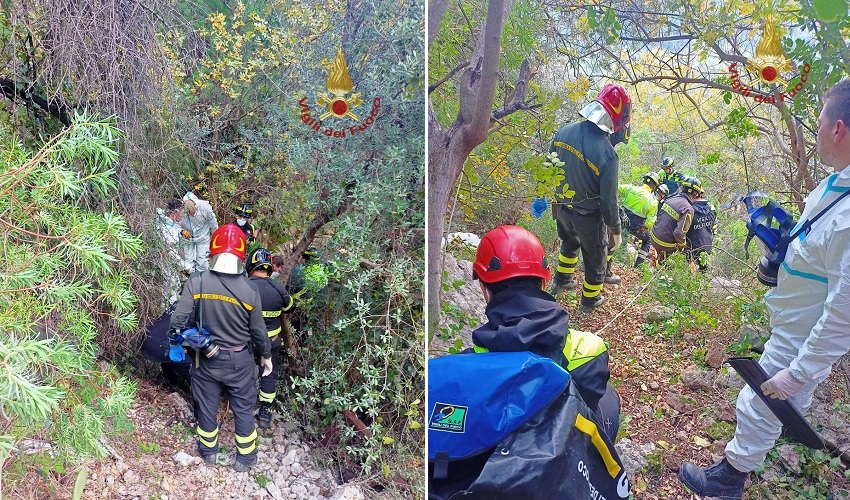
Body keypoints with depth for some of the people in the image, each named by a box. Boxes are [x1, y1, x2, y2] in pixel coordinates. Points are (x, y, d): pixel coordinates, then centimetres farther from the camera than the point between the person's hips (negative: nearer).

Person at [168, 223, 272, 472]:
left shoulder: (197, 282, -18)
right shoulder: (250, 289, -19)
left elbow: (178, 318, -15)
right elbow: (258, 331, -10)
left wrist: (174, 342, 5)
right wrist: (266, 356, 8)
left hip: (206, 358, 2)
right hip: (239, 360, -1)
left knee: (206, 406, 22)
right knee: (243, 409, 17)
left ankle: (208, 451, 43)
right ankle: (245, 457, 33)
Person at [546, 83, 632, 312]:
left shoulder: (563, 132, -14)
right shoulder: (607, 155, -31)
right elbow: (608, 200, -22)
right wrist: (616, 230, -6)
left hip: (561, 208, 5)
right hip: (589, 217, -5)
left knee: (569, 242, 35)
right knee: (595, 258, 21)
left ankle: (561, 281, 53)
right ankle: (590, 300, 41)